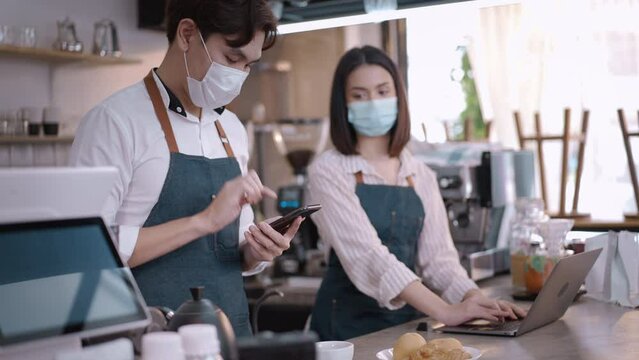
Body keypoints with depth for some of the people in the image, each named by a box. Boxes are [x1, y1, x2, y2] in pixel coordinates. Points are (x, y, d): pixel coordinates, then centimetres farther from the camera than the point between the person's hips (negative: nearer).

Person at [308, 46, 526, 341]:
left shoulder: (421, 176, 9)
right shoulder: (328, 172, -7)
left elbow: (437, 256, 4)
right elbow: (367, 256, -19)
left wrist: (474, 299, -16)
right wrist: (444, 311, -28)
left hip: (408, 318, 4)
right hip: (350, 321, -4)